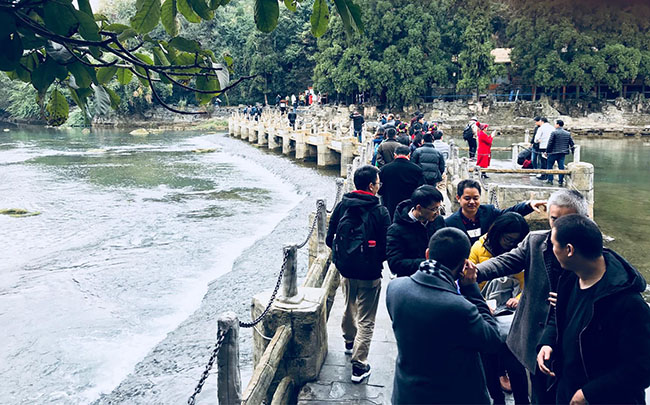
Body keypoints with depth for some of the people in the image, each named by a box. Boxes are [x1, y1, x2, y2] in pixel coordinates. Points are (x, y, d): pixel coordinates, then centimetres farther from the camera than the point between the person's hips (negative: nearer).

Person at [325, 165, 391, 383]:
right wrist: (378, 260, 5)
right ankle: (359, 366, 7)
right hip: (369, 274, -5)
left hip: (346, 270, 5)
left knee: (349, 308, 28)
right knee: (366, 321, 5)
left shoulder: (341, 206, -4)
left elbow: (330, 239, 1)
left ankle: (349, 341, 51)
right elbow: (386, 247, -15)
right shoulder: (380, 212, -17)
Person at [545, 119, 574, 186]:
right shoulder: (568, 134, 6)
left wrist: (547, 151, -4)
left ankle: (550, 179, 7)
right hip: (563, 153, 5)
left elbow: (550, 143, -12)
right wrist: (572, 151, 19)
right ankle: (561, 181, 6)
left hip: (553, 152, -5)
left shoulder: (554, 133, -11)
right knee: (561, 166, 7)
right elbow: (572, 144, 8)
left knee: (549, 165, 9)